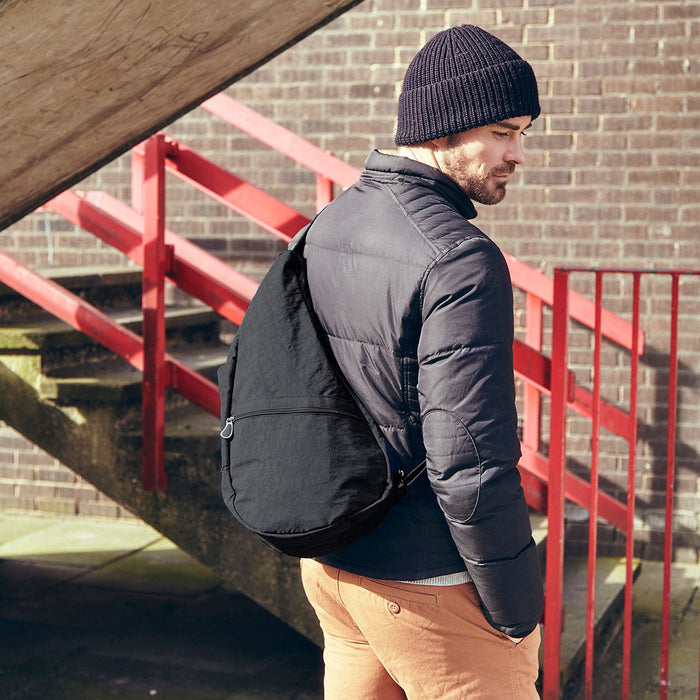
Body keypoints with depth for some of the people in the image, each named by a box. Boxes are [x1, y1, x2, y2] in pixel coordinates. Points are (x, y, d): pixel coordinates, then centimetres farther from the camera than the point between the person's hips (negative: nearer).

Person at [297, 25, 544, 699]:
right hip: (429, 581, -8)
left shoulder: (324, 230, 5)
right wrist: (520, 614, -12)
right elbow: (470, 466, -24)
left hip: (329, 563, 8)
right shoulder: (461, 261, -22)